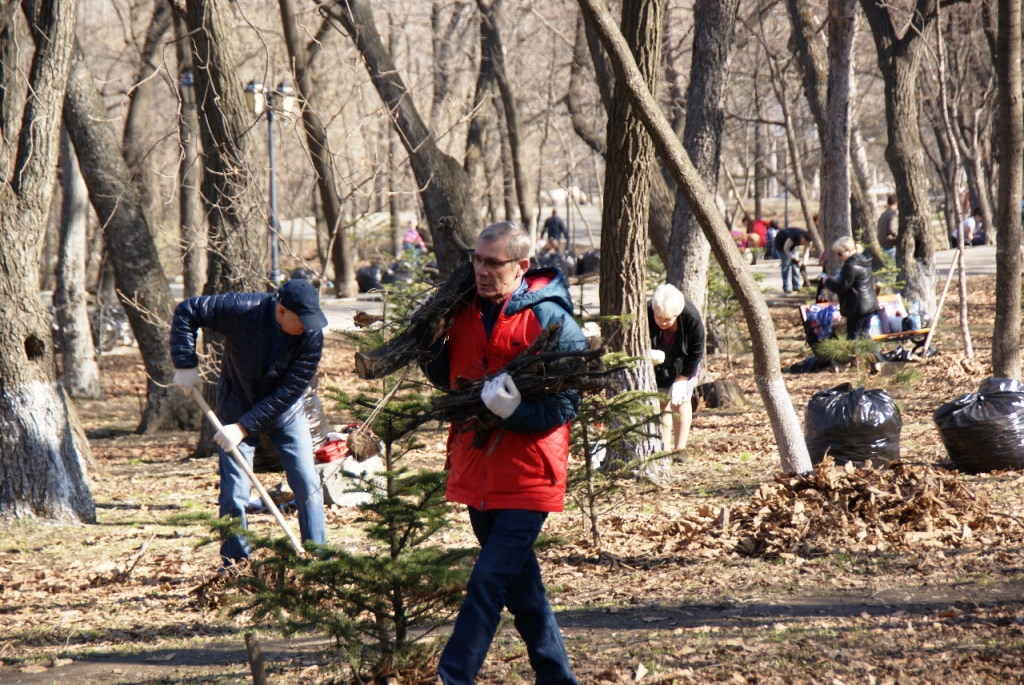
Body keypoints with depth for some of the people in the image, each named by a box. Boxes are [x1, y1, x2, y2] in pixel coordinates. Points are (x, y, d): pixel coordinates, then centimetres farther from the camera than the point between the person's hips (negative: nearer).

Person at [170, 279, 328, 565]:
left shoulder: (312, 336, -25)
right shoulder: (242, 309, -29)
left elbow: (289, 391, -25)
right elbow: (186, 311, -18)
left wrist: (245, 427, -28)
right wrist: (186, 365, -23)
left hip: (286, 413, 1)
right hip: (236, 409, -1)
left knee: (307, 484, -4)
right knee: (234, 494, -3)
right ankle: (234, 564, 8)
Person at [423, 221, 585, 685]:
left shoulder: (550, 320, -13)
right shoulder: (466, 312, 6)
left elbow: (565, 407, -15)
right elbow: (449, 379, 20)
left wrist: (515, 410, -31)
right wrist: (428, 348, 0)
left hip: (525, 480, -7)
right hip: (476, 474, 7)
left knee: (487, 583, -12)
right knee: (520, 586, 16)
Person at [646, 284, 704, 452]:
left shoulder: (692, 318, -33)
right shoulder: (645, 316, -33)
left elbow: (696, 353, -20)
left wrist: (681, 380, -19)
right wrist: (648, 356, -45)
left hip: (683, 364, -1)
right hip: (658, 364, 1)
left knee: (681, 400, -2)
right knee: (662, 402, 3)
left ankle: (680, 449, 2)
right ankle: (665, 449, 7)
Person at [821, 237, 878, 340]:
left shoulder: (851, 265, -18)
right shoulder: (864, 262, 12)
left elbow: (842, 287, -18)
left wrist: (827, 281, 0)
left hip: (857, 308, -10)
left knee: (853, 336, -4)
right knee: (864, 334, 15)